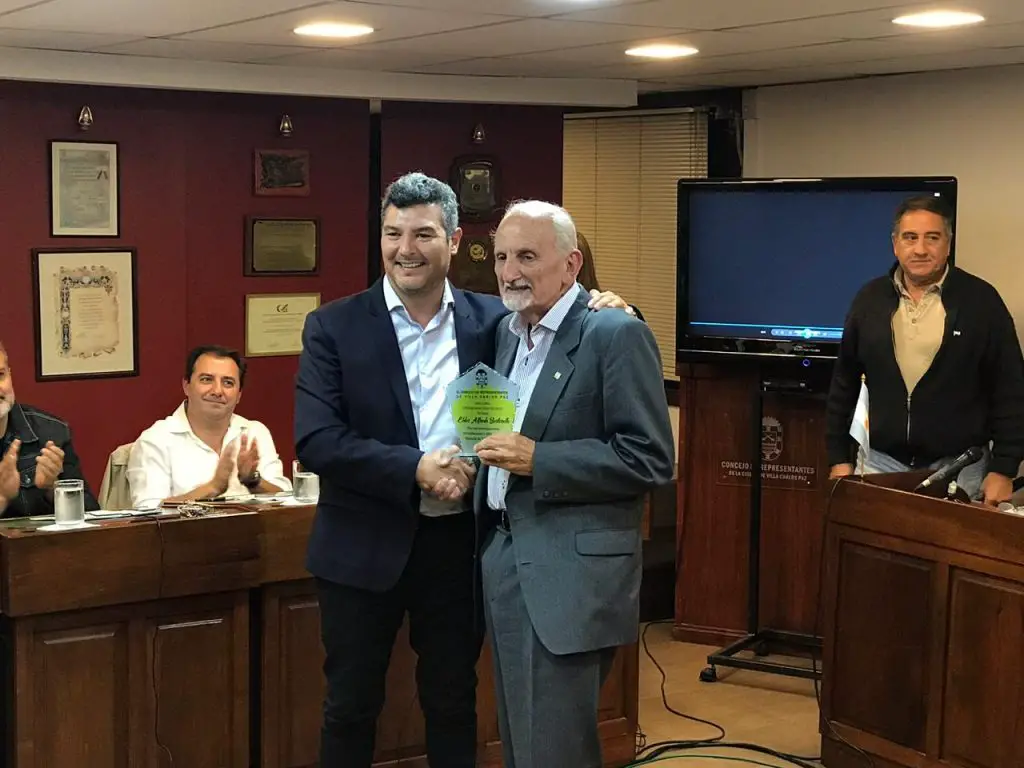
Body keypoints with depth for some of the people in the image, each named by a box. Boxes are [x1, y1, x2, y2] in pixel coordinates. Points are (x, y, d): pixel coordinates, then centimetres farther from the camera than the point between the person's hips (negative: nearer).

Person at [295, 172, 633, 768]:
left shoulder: (494, 320, 0)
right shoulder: (334, 327, -6)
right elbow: (315, 441, -14)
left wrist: (603, 312, -11)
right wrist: (415, 468, -22)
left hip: (459, 542, 2)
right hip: (366, 547, -1)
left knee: (454, 703, 15)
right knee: (352, 707, 11)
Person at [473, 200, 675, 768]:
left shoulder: (616, 334, -12)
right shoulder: (508, 331, 13)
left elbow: (651, 460, -17)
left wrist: (536, 460, -20)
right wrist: (492, 456, 2)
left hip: (570, 575, -8)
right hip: (505, 560, 8)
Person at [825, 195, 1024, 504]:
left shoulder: (981, 300, -4)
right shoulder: (871, 298, 4)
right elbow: (844, 383, 11)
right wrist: (839, 458, 8)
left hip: (959, 468, -2)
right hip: (882, 464, 2)